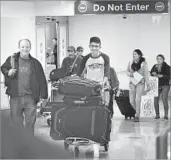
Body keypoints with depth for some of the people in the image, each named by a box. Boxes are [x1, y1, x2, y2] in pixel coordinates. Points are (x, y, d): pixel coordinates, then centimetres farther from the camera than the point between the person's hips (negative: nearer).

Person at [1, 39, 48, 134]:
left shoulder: (35, 63, 4)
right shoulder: (12, 60, 2)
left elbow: (42, 80, 6)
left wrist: (43, 95, 3)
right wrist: (8, 72, -4)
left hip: (31, 98, 0)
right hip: (15, 97, 0)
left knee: (30, 122, 6)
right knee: (16, 123, 6)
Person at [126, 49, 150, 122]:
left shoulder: (143, 63, -3)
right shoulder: (130, 62, 6)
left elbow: (146, 74, 0)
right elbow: (127, 71, 18)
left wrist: (148, 85, -2)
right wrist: (129, 74, -5)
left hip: (140, 83, -4)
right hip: (132, 83, 4)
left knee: (137, 99, -15)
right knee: (131, 101, -1)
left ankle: (137, 116, -6)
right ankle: (138, 112, 24)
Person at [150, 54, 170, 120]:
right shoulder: (155, 66, 5)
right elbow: (151, 73, 15)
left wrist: (161, 76, -23)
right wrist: (153, 73, -8)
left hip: (165, 86, -4)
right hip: (157, 85, 4)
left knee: (164, 100, -14)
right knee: (156, 100, -3)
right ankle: (157, 115, 10)